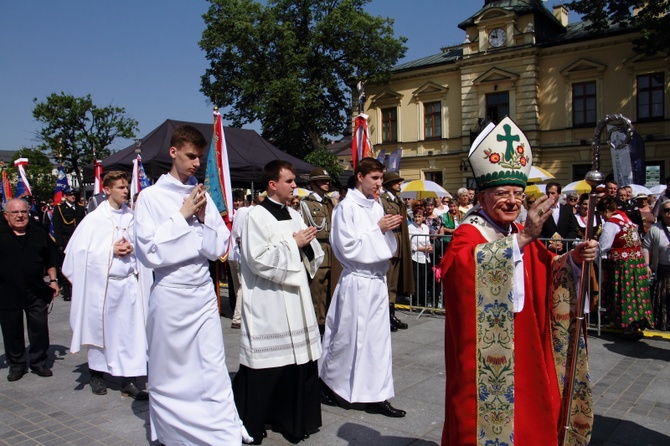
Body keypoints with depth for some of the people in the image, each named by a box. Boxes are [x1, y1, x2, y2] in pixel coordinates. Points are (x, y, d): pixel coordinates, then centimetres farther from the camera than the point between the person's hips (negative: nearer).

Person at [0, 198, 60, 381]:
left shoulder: (39, 234, 5)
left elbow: (50, 260, 12)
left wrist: (53, 280, 6)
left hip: (36, 291, 1)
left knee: (39, 328, 6)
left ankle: (39, 363, 21)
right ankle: (16, 365, 25)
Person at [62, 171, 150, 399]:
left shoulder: (132, 218, 5)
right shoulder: (94, 219, 0)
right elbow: (81, 250, -3)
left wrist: (131, 248, -8)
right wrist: (112, 250, -11)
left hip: (129, 282, 2)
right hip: (101, 282, -2)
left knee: (131, 331, -1)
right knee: (100, 328, 9)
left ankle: (129, 380, 7)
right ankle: (97, 374, 29)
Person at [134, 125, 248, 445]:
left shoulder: (202, 195, 7)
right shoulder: (151, 196, -3)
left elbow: (219, 247, 7)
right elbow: (150, 252, -10)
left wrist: (202, 218, -8)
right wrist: (182, 215, -11)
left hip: (203, 292, 3)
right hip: (170, 293, -2)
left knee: (214, 370, 2)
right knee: (169, 372, 11)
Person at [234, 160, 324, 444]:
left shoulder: (294, 215, 12)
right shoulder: (257, 215, -9)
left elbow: (313, 255, 15)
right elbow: (260, 260, -18)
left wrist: (308, 243, -6)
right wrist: (293, 244, -14)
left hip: (295, 295, 7)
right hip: (267, 300, -7)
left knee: (296, 356, 10)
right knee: (267, 359, 0)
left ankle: (291, 417, 27)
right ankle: (250, 422, 17)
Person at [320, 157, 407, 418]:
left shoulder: (377, 207, 10)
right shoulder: (347, 207, -10)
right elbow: (348, 247, -15)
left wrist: (389, 229, -4)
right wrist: (378, 229, -14)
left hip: (378, 280, 7)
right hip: (357, 281, -7)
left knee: (378, 338, 8)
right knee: (347, 337, 5)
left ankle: (377, 396, 18)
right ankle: (327, 383, 28)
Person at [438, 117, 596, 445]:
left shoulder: (521, 235, 10)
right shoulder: (468, 233, -15)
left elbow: (549, 274, 14)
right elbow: (462, 266, -37)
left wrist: (574, 258, -7)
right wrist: (522, 239, -42)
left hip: (525, 348, 7)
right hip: (485, 355, -7)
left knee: (526, 418, 18)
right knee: (489, 417, 4)